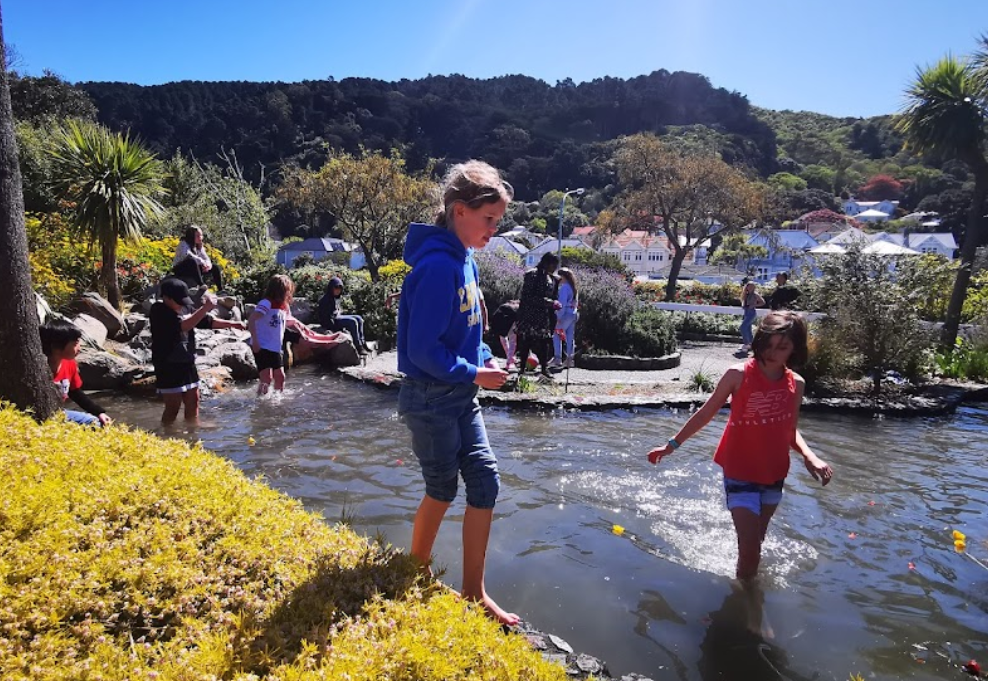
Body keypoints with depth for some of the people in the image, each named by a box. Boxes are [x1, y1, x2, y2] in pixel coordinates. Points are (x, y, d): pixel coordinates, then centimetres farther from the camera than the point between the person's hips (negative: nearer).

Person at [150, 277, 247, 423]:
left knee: (193, 402, 17)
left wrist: (232, 324, 6)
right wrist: (205, 308, -37)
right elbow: (183, 326, -31)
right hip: (169, 368, -8)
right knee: (173, 407, -3)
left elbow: (207, 321, 15)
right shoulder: (158, 312, -16)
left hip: (187, 364, 8)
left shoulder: (186, 308, 6)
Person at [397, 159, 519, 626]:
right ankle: (416, 575, 36)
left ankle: (474, 593, 24)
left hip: (460, 397, 9)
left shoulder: (464, 259, 7)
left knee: (485, 482, 9)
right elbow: (423, 350, -24)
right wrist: (474, 374, -16)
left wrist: (485, 361, 0)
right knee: (443, 491, 9)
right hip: (431, 400, -9)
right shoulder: (438, 265, -22)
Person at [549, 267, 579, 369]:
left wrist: (559, 316, -17)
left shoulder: (564, 287, -13)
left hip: (566, 314, -9)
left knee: (557, 335, -3)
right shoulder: (574, 287, 15)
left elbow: (562, 303, -18)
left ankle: (557, 358, -8)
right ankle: (569, 359, 12)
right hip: (574, 314, 9)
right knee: (570, 337, 10)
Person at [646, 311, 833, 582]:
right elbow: (706, 413, -6)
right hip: (741, 472, -4)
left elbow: (790, 430, 8)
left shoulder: (796, 384, -3)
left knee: (755, 542, 20)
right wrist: (673, 444, -3)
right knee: (750, 548, -6)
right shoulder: (739, 375, -16)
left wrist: (809, 456, -11)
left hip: (774, 474, 4)